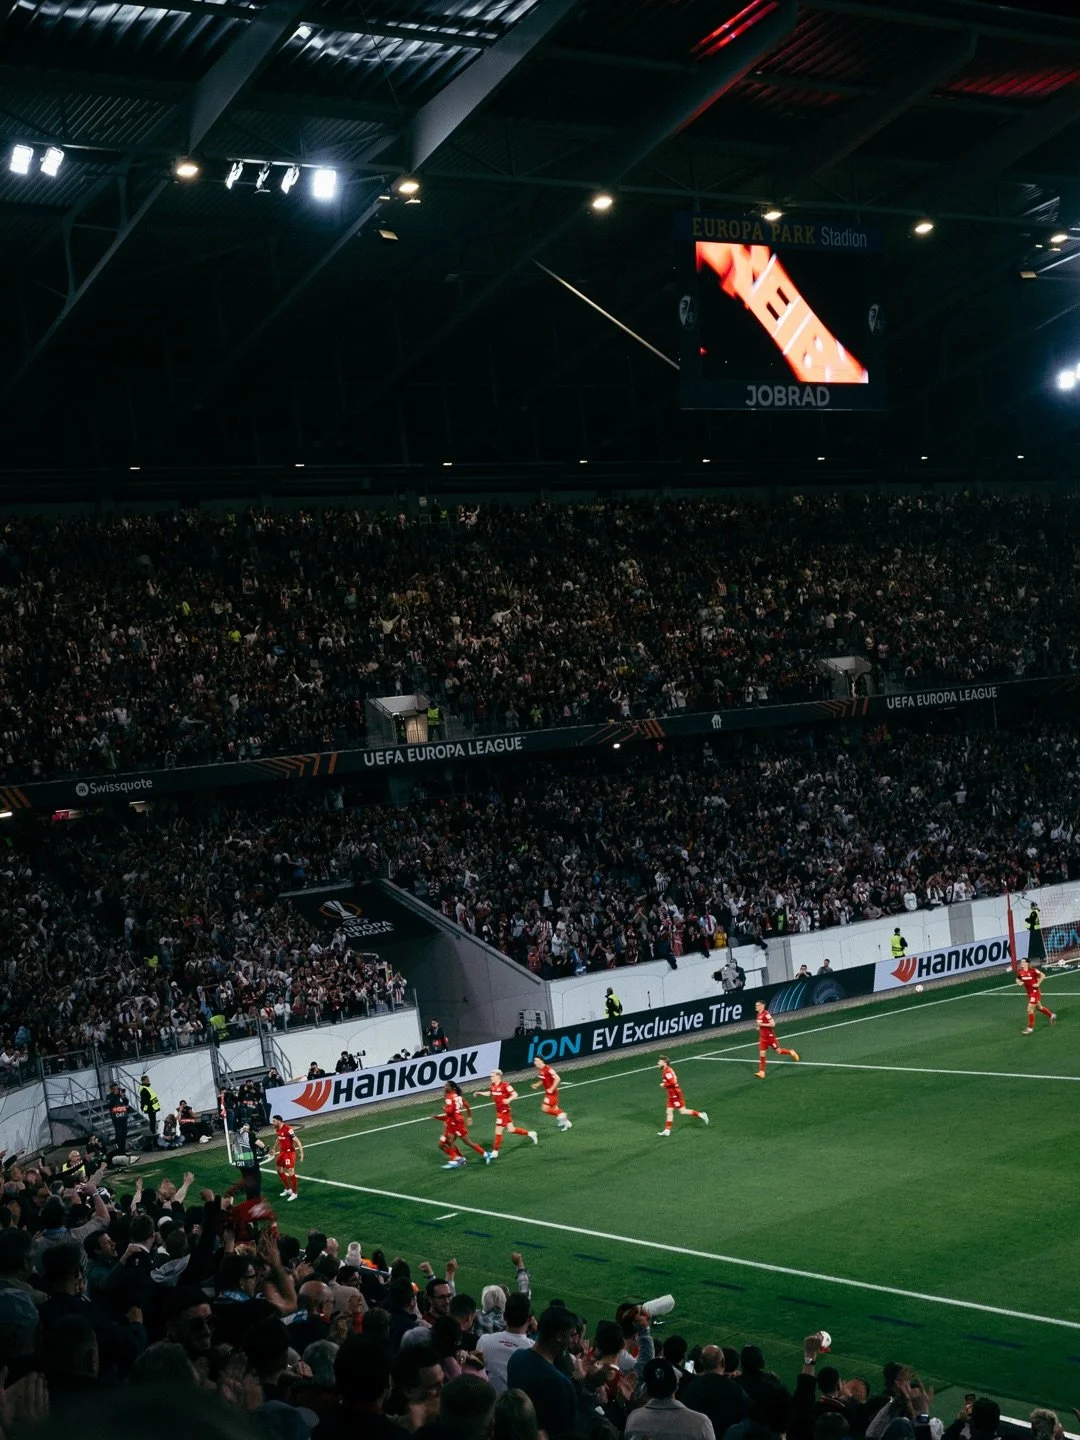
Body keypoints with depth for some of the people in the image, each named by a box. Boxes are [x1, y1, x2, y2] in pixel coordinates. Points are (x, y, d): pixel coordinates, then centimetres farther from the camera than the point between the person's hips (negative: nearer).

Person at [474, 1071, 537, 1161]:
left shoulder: (505, 1085, -20)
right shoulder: (493, 1086, 3)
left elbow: (515, 1094, -19)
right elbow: (490, 1093, 23)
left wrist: (508, 1100, -37)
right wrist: (480, 1093, 13)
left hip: (504, 1111, -8)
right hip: (498, 1111, 8)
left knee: (498, 1131, -4)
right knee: (511, 1129, 15)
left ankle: (495, 1152, 6)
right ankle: (530, 1134, 31)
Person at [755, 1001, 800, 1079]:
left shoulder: (766, 1014, -19)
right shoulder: (759, 1015, 7)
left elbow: (773, 1024, -24)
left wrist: (762, 1024, -25)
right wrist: (759, 1027, 6)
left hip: (770, 1036, -7)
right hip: (763, 1038, 7)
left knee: (778, 1051, 7)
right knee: (761, 1054, -2)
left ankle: (791, 1052, 34)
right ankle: (761, 1072, -2)